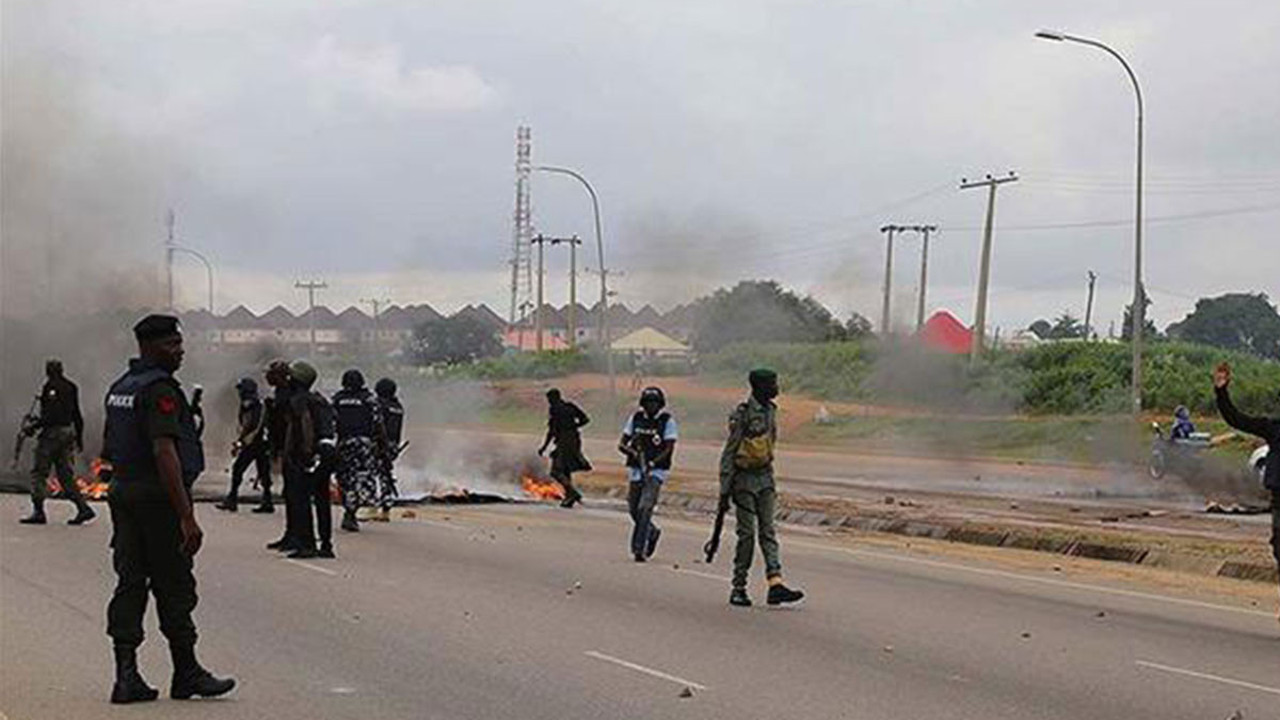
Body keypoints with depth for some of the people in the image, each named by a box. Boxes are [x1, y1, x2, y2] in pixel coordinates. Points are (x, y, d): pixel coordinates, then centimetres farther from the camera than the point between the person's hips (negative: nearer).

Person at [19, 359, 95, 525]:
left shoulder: (51, 387, -11)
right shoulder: (70, 387, 14)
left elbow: (51, 413, -21)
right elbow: (77, 415, 18)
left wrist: (36, 425, -16)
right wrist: (79, 437, 22)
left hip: (53, 432, -8)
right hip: (68, 431, 8)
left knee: (39, 472, -1)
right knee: (65, 473, 10)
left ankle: (38, 512, -3)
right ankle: (83, 508, 2)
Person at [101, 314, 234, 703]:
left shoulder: (119, 388, 15)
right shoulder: (160, 390, -15)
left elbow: (110, 451, 20)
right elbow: (164, 453, -23)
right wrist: (187, 516, -24)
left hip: (122, 492, 9)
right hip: (158, 496, -9)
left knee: (130, 583, 7)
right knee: (174, 587, 0)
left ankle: (126, 675, 4)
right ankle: (187, 674, 9)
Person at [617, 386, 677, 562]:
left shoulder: (667, 421, -3)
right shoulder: (636, 418, 6)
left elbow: (669, 449, -9)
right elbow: (622, 444, 6)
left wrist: (652, 463, -23)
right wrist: (633, 452, -16)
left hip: (656, 471, -4)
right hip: (636, 469, 4)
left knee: (645, 508, -17)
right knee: (633, 509, 9)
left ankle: (639, 548, -13)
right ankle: (652, 532, 36)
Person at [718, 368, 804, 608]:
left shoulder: (770, 411, 9)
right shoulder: (743, 414, -15)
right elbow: (729, 452, -14)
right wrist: (725, 488, -16)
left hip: (764, 477, 7)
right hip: (744, 479, -7)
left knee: (768, 532, 0)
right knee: (747, 534, -3)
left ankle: (775, 584, -6)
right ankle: (738, 588, 6)